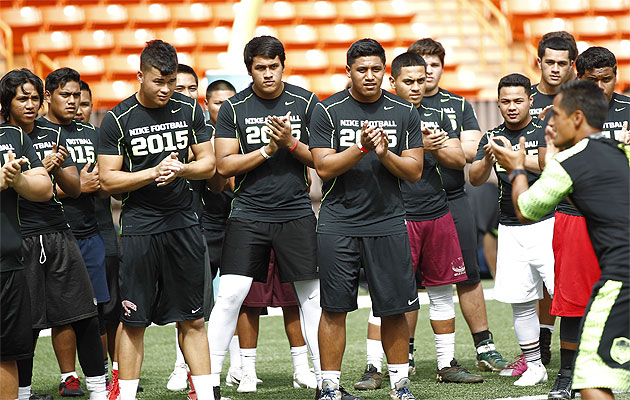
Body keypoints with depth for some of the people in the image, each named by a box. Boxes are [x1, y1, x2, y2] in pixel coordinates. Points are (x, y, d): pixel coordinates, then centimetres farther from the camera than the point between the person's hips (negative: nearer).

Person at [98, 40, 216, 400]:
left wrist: (181, 169, -13)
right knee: (134, 322, 1)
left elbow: (209, 164, 8)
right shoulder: (118, 120, -4)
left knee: (193, 320, 7)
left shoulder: (190, 110, 5)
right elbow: (109, 179, -6)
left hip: (184, 223, 3)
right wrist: (154, 172, -18)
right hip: (139, 227, -3)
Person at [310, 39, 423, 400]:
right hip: (339, 224, -1)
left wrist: (385, 154, -14)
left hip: (388, 224, 1)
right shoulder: (328, 111, 1)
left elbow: (414, 171, 4)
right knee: (334, 309, 1)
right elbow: (324, 167, -5)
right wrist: (362, 147, -18)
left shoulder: (405, 113, 7)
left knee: (395, 309, 3)